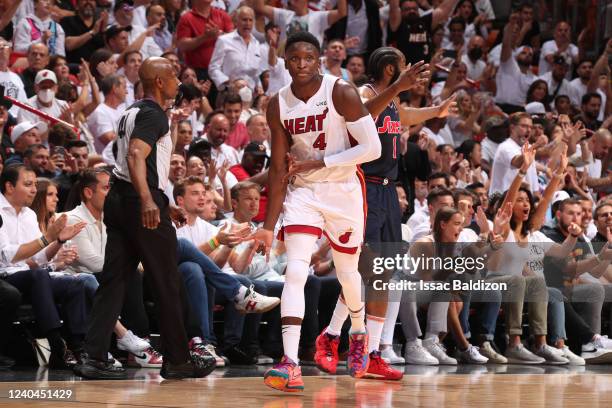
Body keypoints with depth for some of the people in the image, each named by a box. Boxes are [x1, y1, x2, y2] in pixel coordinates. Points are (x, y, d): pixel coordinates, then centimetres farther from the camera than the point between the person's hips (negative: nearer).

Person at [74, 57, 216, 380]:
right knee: (167, 283, 1)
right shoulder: (153, 114, -11)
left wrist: (164, 206, 33)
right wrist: (148, 201, -38)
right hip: (139, 201, -9)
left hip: (118, 199, 9)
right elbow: (136, 156, -25)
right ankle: (177, 360, 8)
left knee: (113, 280, 4)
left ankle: (94, 357, -4)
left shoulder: (132, 113, 20)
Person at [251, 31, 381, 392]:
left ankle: (359, 334, 45)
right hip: (303, 191, 2)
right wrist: (269, 226, -2)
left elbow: (372, 148, -18)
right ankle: (291, 365, -23)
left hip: (343, 189, -2)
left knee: (347, 273, 13)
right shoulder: (279, 106, -4)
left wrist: (317, 163, -20)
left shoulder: (342, 94, -16)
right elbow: (279, 168, 1)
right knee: (295, 272, -15)